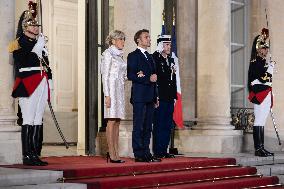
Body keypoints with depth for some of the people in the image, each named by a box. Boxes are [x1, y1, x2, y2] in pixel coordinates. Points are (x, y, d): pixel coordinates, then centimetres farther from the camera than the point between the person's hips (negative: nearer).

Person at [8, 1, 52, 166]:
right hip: (28, 85, -8)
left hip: (42, 85, 8)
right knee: (29, 121, -9)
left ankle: (35, 154, 11)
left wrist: (49, 81, 18)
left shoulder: (40, 43, 21)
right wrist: (37, 49, -16)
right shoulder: (20, 43, -3)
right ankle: (27, 156, -6)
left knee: (38, 121, 8)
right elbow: (21, 62, -16)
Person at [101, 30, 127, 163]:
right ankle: (111, 154, -9)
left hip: (120, 90, 8)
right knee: (112, 121, -9)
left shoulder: (119, 55, 18)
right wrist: (107, 95, -17)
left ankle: (116, 153, 5)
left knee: (117, 122, 5)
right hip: (111, 88, -8)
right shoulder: (108, 54, -5)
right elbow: (105, 76, -11)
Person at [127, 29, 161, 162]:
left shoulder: (149, 57, 21)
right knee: (138, 126, -5)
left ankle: (146, 153, 13)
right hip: (139, 97, -8)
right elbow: (130, 75, -14)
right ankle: (139, 155, -3)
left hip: (150, 97, 8)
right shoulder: (133, 56, -4)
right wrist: (148, 79, -17)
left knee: (148, 127, 9)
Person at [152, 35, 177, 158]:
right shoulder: (154, 58, -5)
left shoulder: (171, 60, 19)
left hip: (169, 98, 8)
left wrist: (174, 96, 15)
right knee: (159, 124, -5)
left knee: (168, 125, 8)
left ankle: (164, 150, 14)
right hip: (160, 98, -8)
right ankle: (158, 151, -1)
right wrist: (169, 72, -19)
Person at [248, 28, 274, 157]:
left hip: (266, 95, 10)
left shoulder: (264, 62, 20)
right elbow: (263, 79, -22)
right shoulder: (255, 62, -10)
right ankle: (258, 149, -10)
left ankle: (261, 148, 11)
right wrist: (271, 67, -13)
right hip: (260, 95, -10)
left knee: (261, 122, 9)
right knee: (259, 121, -10)